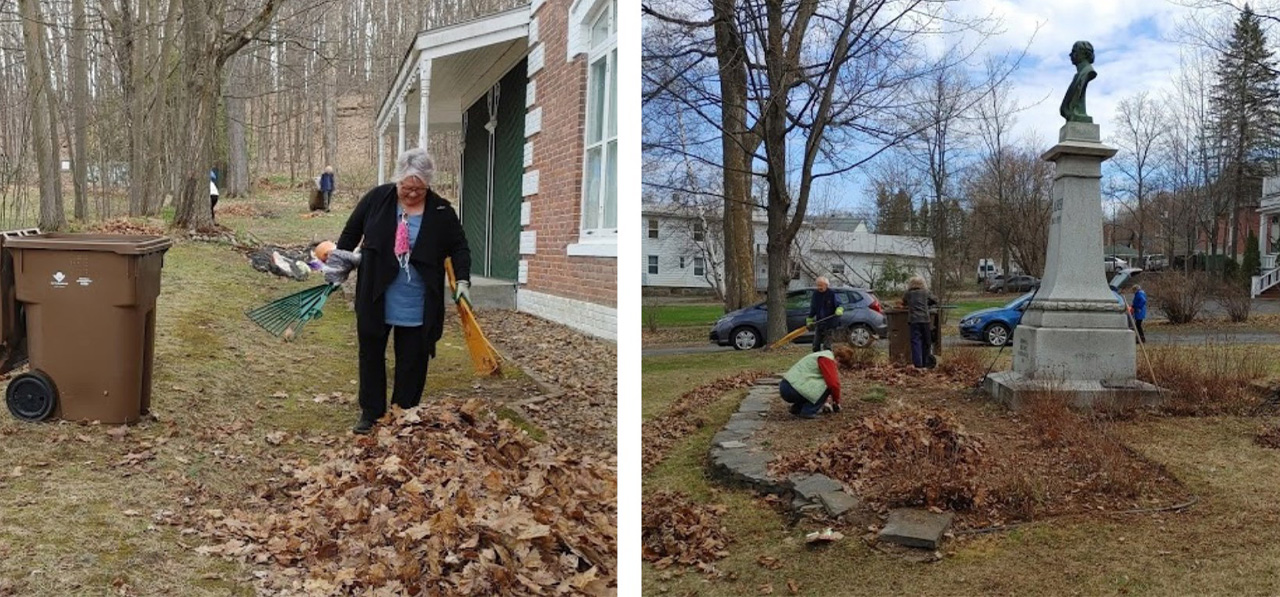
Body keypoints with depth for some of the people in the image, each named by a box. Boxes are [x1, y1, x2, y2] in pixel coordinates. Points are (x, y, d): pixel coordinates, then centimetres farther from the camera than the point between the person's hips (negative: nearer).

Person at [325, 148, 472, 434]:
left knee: (412, 362, 7)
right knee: (371, 355, 10)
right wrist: (340, 266, 10)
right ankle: (371, 413, 22)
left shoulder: (441, 211, -7)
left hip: (417, 306, -1)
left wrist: (463, 281, -9)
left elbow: (459, 246, 2)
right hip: (375, 299, 1)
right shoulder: (376, 198, -5)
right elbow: (351, 232, 9)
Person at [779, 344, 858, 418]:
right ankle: (808, 411, -9)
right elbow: (833, 384, -17)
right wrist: (836, 402, 0)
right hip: (791, 388, -10)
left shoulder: (824, 355, 21)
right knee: (827, 386, -13)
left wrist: (823, 402, 35)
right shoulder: (827, 359, -10)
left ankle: (797, 408, 17)